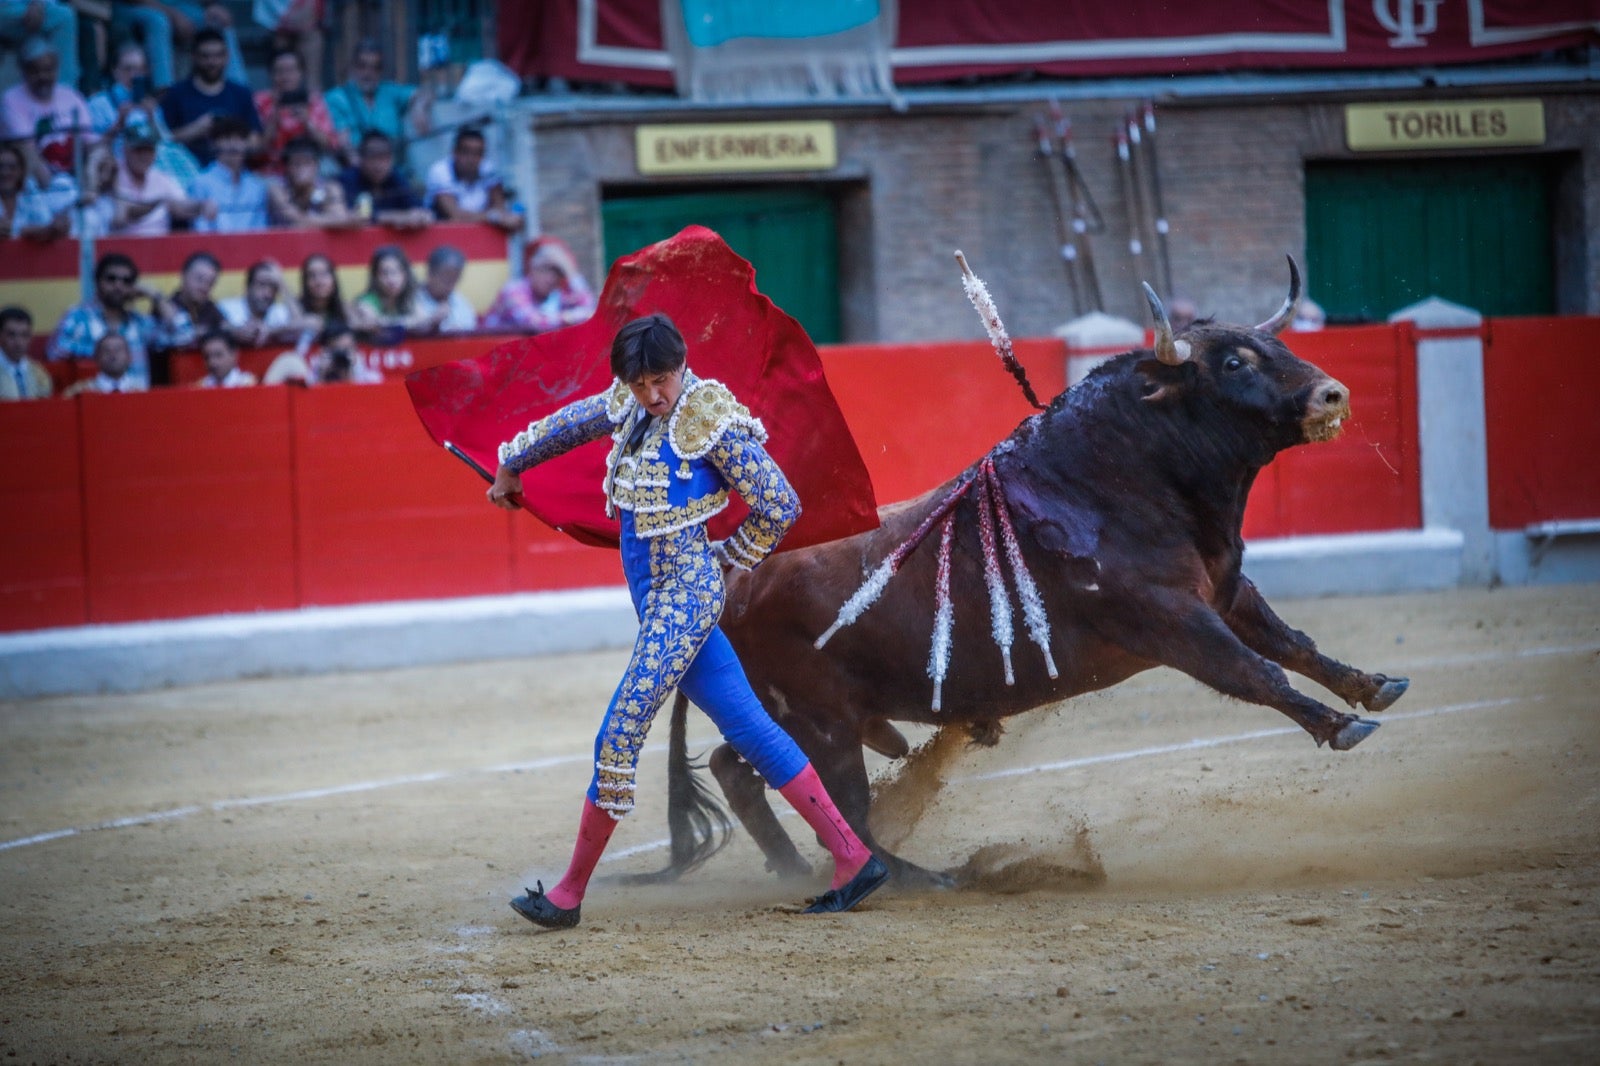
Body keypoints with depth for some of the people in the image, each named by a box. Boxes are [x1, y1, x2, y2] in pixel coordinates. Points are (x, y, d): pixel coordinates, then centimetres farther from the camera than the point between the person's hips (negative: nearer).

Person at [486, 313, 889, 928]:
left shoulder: (711, 421, -13)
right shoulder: (630, 405, 7)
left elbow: (779, 505, -8)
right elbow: (573, 423, 28)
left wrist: (729, 559, 3)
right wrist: (512, 466, 40)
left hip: (685, 594, -8)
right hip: (659, 597, 8)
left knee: (621, 733, -9)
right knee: (748, 727, 7)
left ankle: (569, 894, -4)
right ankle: (852, 858, 9)